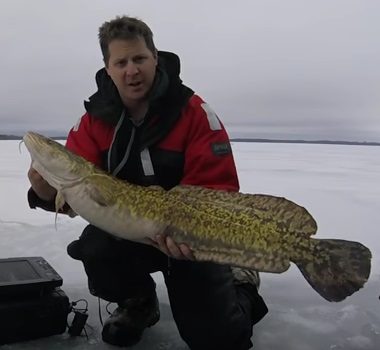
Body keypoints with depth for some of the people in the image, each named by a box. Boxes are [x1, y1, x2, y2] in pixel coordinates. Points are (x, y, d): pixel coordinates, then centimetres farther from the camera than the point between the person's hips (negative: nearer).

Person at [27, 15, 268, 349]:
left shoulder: (194, 112, -15)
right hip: (125, 231, 3)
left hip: (192, 235, -2)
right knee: (96, 251, -32)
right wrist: (47, 192, -34)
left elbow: (219, 189, -18)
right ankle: (138, 304, 5)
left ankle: (242, 284, 27)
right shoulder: (95, 118, -6)